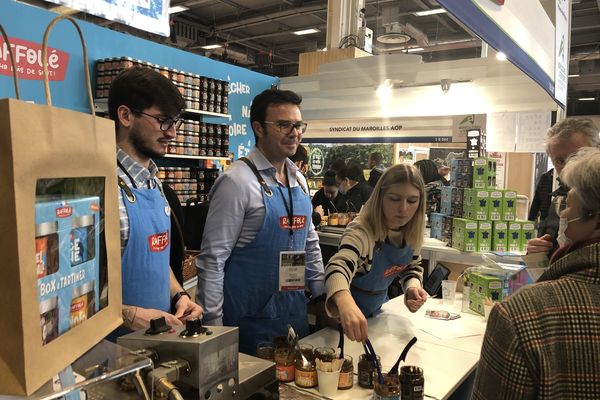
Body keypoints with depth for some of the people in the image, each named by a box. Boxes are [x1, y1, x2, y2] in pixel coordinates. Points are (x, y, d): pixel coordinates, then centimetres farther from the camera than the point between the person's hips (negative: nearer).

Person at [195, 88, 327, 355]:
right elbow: (212, 258, -17)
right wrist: (213, 323, -14)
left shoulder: (299, 180, 6)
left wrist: (321, 295, 13)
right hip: (250, 320, -7)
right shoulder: (238, 181, -17)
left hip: (295, 312, 7)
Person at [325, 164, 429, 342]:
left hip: (377, 308, 6)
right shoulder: (362, 231, -33)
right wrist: (345, 302, -71)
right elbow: (338, 267, -51)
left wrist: (413, 286, -17)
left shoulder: (411, 233, -12)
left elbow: (412, 266, 5)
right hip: (343, 314, -6)